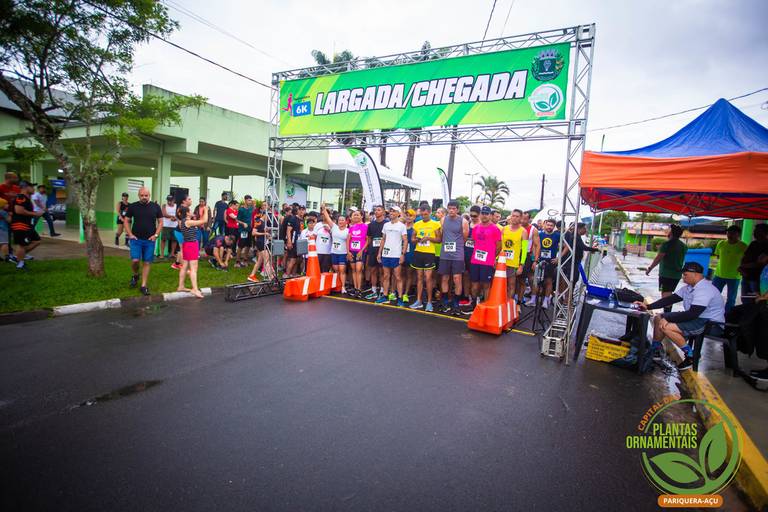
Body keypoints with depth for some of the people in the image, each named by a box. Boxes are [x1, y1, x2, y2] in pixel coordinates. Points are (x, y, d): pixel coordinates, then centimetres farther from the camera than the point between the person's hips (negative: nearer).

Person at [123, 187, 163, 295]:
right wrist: (130, 234, -3)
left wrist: (156, 235, -5)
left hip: (150, 240, 1)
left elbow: (160, 222, 6)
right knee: (135, 260, -11)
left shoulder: (155, 207, 2)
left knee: (147, 262, 3)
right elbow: (126, 221, 8)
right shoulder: (133, 206, 1)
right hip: (136, 239, 0)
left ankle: (143, 285, 12)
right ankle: (135, 275, 21)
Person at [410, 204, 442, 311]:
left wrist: (429, 238, -17)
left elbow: (439, 239, -2)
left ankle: (429, 302, 6)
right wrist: (416, 239, -9)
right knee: (419, 277, 9)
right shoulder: (417, 224, 10)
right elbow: (412, 239, 13)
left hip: (429, 253, -4)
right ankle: (418, 301, 16)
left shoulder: (435, 224, -1)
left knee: (428, 278, -5)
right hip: (418, 252, 4)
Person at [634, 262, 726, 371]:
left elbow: (692, 314, -29)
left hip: (710, 324, -10)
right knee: (658, 319, 6)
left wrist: (667, 319, -25)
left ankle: (690, 355, -6)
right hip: (696, 318, 10)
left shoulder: (704, 290, -24)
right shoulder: (689, 287, 6)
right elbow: (671, 299, 5)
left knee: (667, 327, -24)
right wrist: (648, 306, -3)